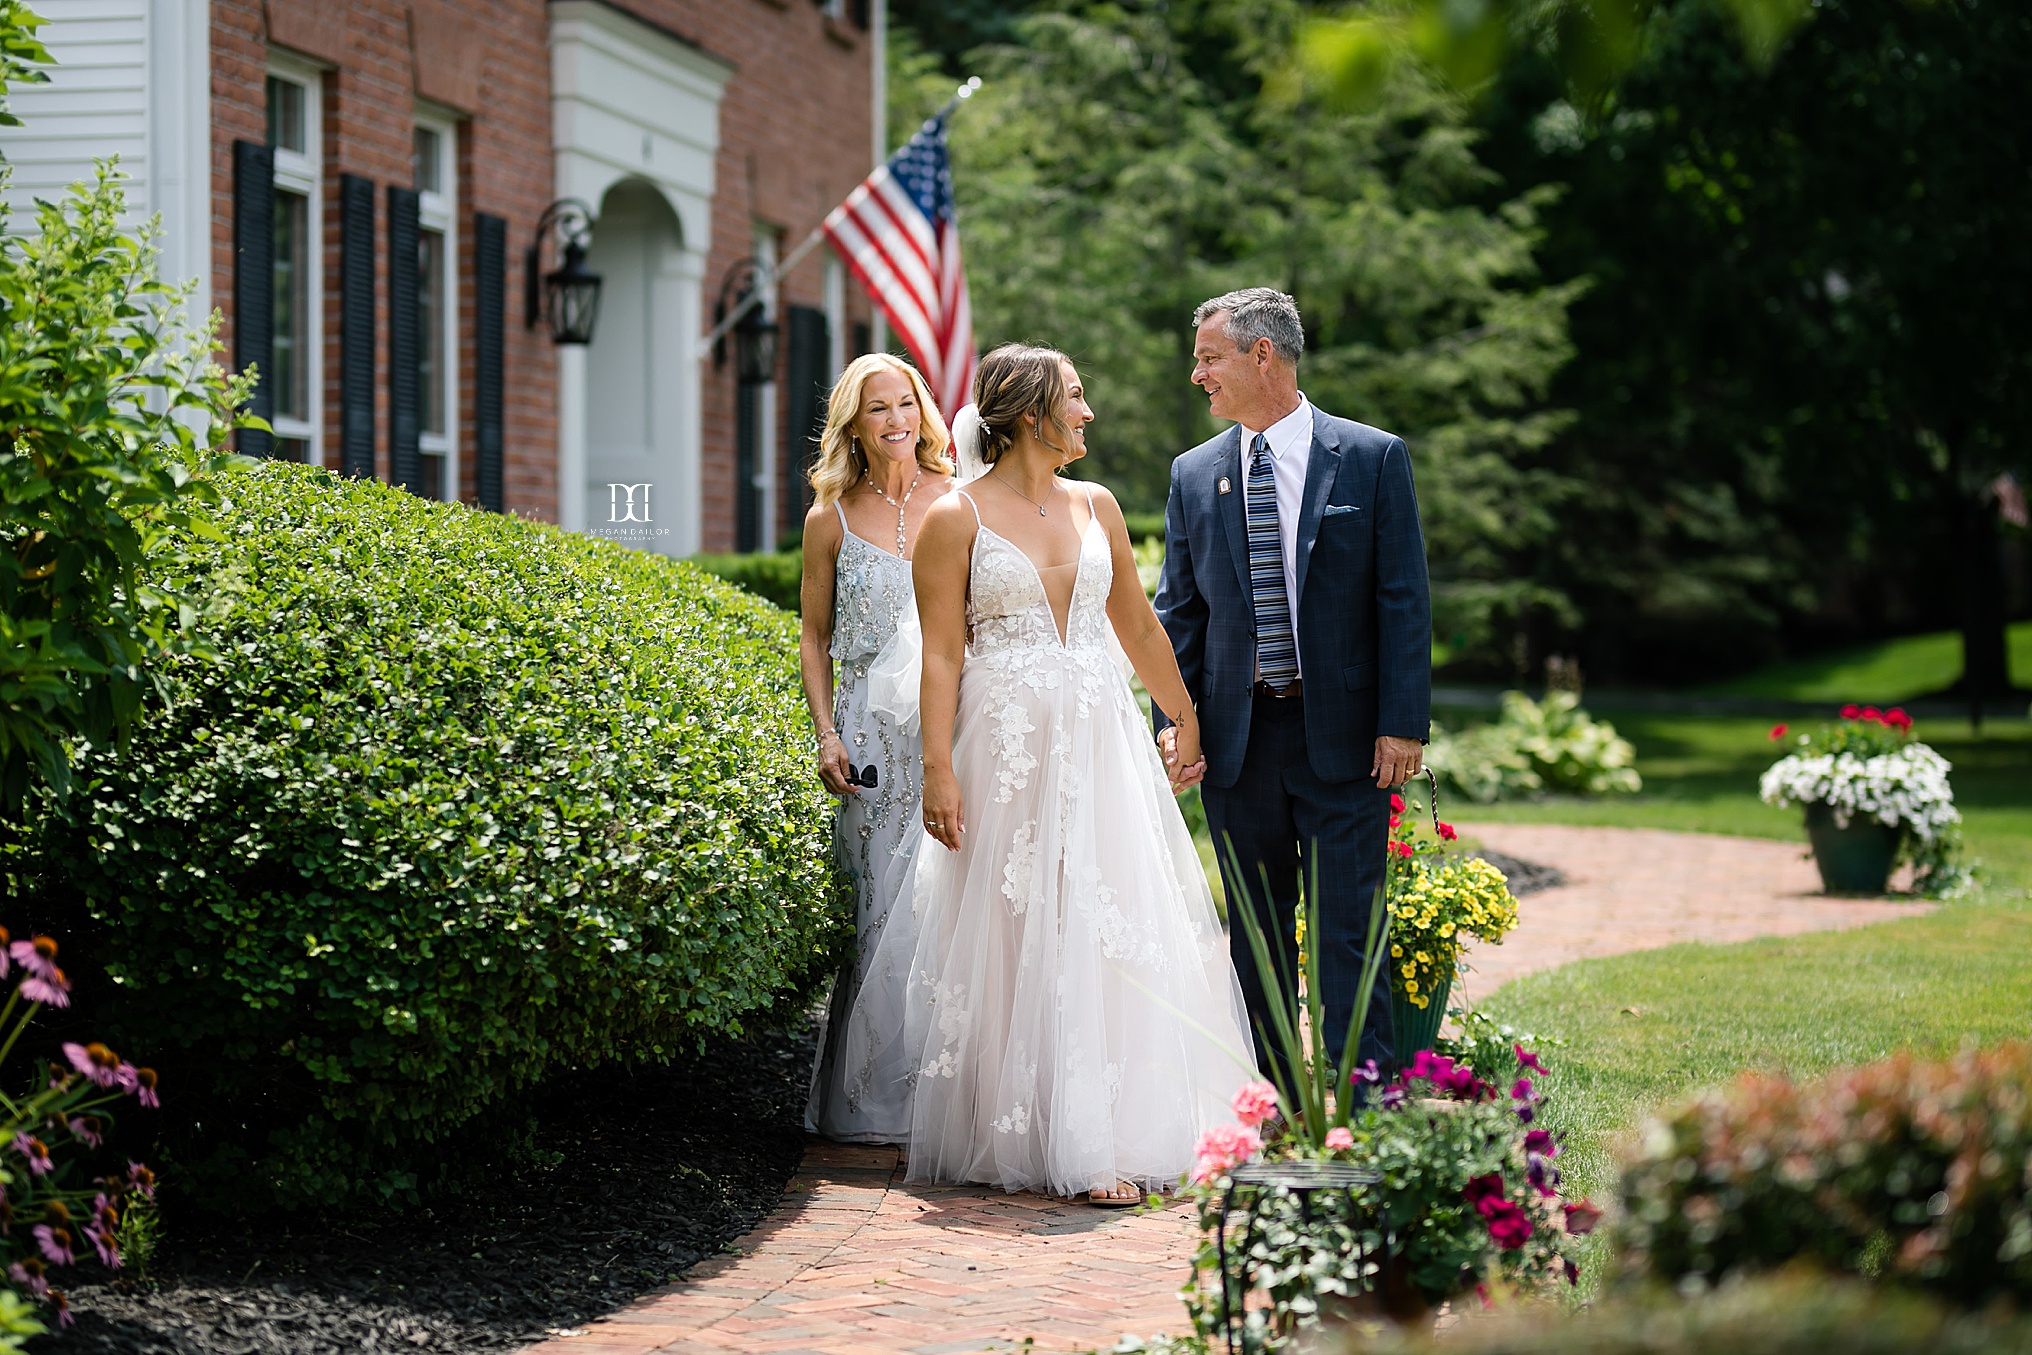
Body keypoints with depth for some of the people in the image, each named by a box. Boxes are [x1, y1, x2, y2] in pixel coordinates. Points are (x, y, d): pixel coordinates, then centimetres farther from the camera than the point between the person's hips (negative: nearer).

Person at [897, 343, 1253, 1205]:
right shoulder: (956, 519, -2)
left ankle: (1103, 1142, 2)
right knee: (1015, 942, -2)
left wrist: (1185, 716, 25)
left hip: (1101, 745, 4)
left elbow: (1138, 625, 22)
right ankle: (1016, 1134, 7)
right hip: (1006, 752, -4)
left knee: (1110, 937, -1)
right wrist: (939, 772, -12)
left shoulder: (1096, 507, 12)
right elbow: (941, 655, -6)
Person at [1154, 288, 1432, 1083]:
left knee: (1349, 928, -3)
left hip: (1343, 737, -3)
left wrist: (1403, 722, -10)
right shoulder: (1194, 475, 8)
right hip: (1237, 739, 3)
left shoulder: (1373, 459, -2)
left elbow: (1405, 600, -3)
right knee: (1255, 931, 9)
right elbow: (1178, 609, 10)